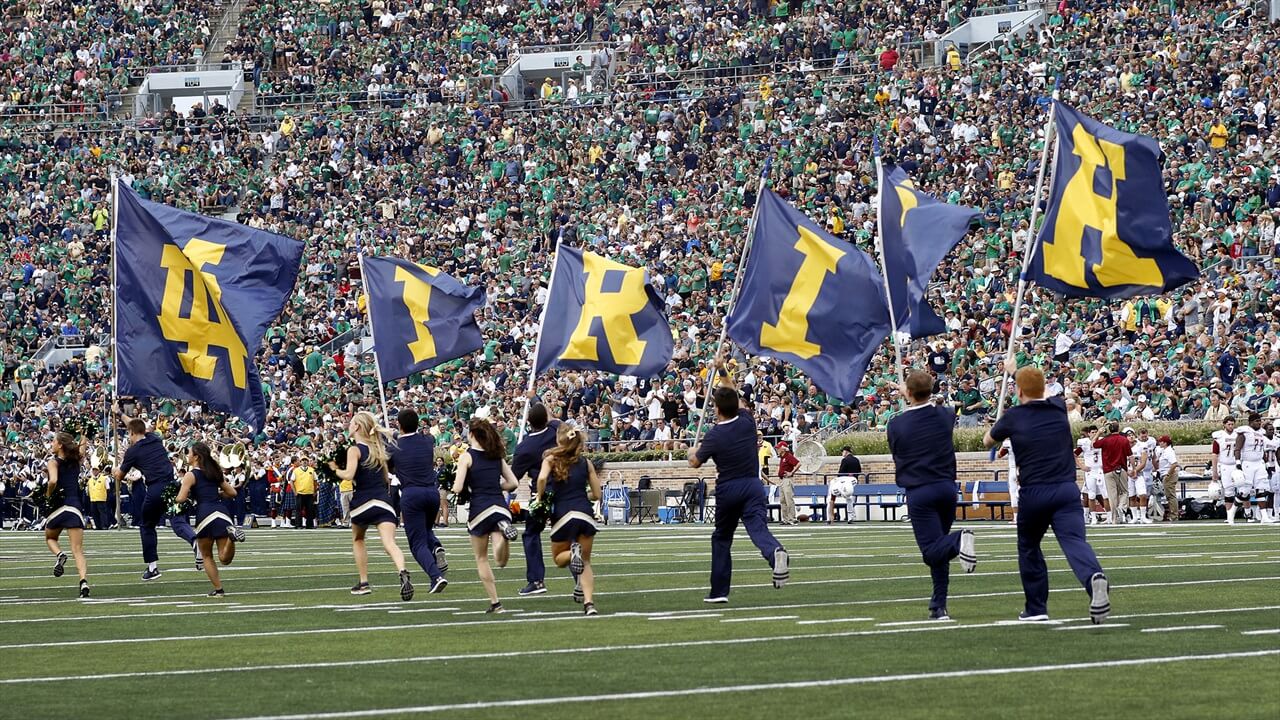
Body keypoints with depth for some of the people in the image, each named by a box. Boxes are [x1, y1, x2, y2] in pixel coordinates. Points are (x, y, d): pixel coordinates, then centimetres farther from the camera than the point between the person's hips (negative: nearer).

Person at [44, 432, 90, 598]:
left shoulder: (54, 462, -3)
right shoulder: (76, 461, 12)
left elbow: (53, 480, -20)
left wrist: (48, 494, -3)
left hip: (59, 507, -3)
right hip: (76, 508, 3)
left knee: (50, 538, 27)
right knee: (78, 551, -4)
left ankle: (59, 554, -5)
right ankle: (84, 581, -25)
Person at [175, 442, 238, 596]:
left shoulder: (190, 475, 3)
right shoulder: (215, 472, 21)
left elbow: (181, 499, -7)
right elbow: (232, 492, 24)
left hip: (205, 514, -4)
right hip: (222, 512, 4)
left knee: (207, 556, 15)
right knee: (225, 559, -2)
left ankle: (218, 589, 9)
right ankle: (231, 535, -30)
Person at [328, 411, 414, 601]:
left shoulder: (354, 450, -4)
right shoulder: (377, 446, 15)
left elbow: (349, 475, -17)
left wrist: (335, 469, 0)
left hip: (363, 503, -4)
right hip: (383, 502, 4)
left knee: (357, 539, 24)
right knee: (390, 544, -13)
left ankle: (364, 582, 23)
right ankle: (403, 574, -41)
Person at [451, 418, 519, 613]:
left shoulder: (466, 456, -4)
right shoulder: (497, 455, 12)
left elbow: (457, 488, -11)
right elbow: (513, 483, 13)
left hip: (480, 509, -3)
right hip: (501, 507, 3)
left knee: (481, 558, 13)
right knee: (501, 561, -4)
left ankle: (495, 602, 8)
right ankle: (503, 532, -34)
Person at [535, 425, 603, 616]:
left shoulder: (551, 459, 4)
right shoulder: (585, 462, 11)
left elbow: (542, 478, -17)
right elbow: (596, 494, 13)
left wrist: (540, 498, -1)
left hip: (563, 514, -2)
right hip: (586, 513, 2)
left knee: (559, 558, 20)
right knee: (585, 562, 11)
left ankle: (573, 553, -16)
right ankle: (589, 603, -9)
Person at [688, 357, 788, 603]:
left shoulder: (714, 436, -9)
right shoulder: (747, 422, 0)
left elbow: (695, 463, 8)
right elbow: (734, 396, 21)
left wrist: (693, 451, 30)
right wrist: (722, 372, 25)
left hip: (727, 489, -2)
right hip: (753, 486, 2)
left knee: (721, 538, 15)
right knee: (758, 528, -17)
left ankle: (719, 591, 19)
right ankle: (776, 553, -52)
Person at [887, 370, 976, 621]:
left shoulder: (896, 425, -8)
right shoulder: (945, 416, 2)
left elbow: (897, 457, 6)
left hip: (919, 493, -4)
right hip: (947, 487, 4)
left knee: (933, 551, -6)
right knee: (939, 549, 15)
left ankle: (959, 541, -38)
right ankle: (939, 606, 12)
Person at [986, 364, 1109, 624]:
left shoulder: (1014, 417, 0)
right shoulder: (1058, 408, 9)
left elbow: (987, 441, 20)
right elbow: (1039, 395, 36)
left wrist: (998, 421, 41)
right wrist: (1015, 373, 50)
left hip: (1034, 493, -1)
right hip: (1066, 490, 1)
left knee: (1029, 548, 20)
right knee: (1075, 541, -15)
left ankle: (1036, 608, 23)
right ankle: (1094, 577, -46)